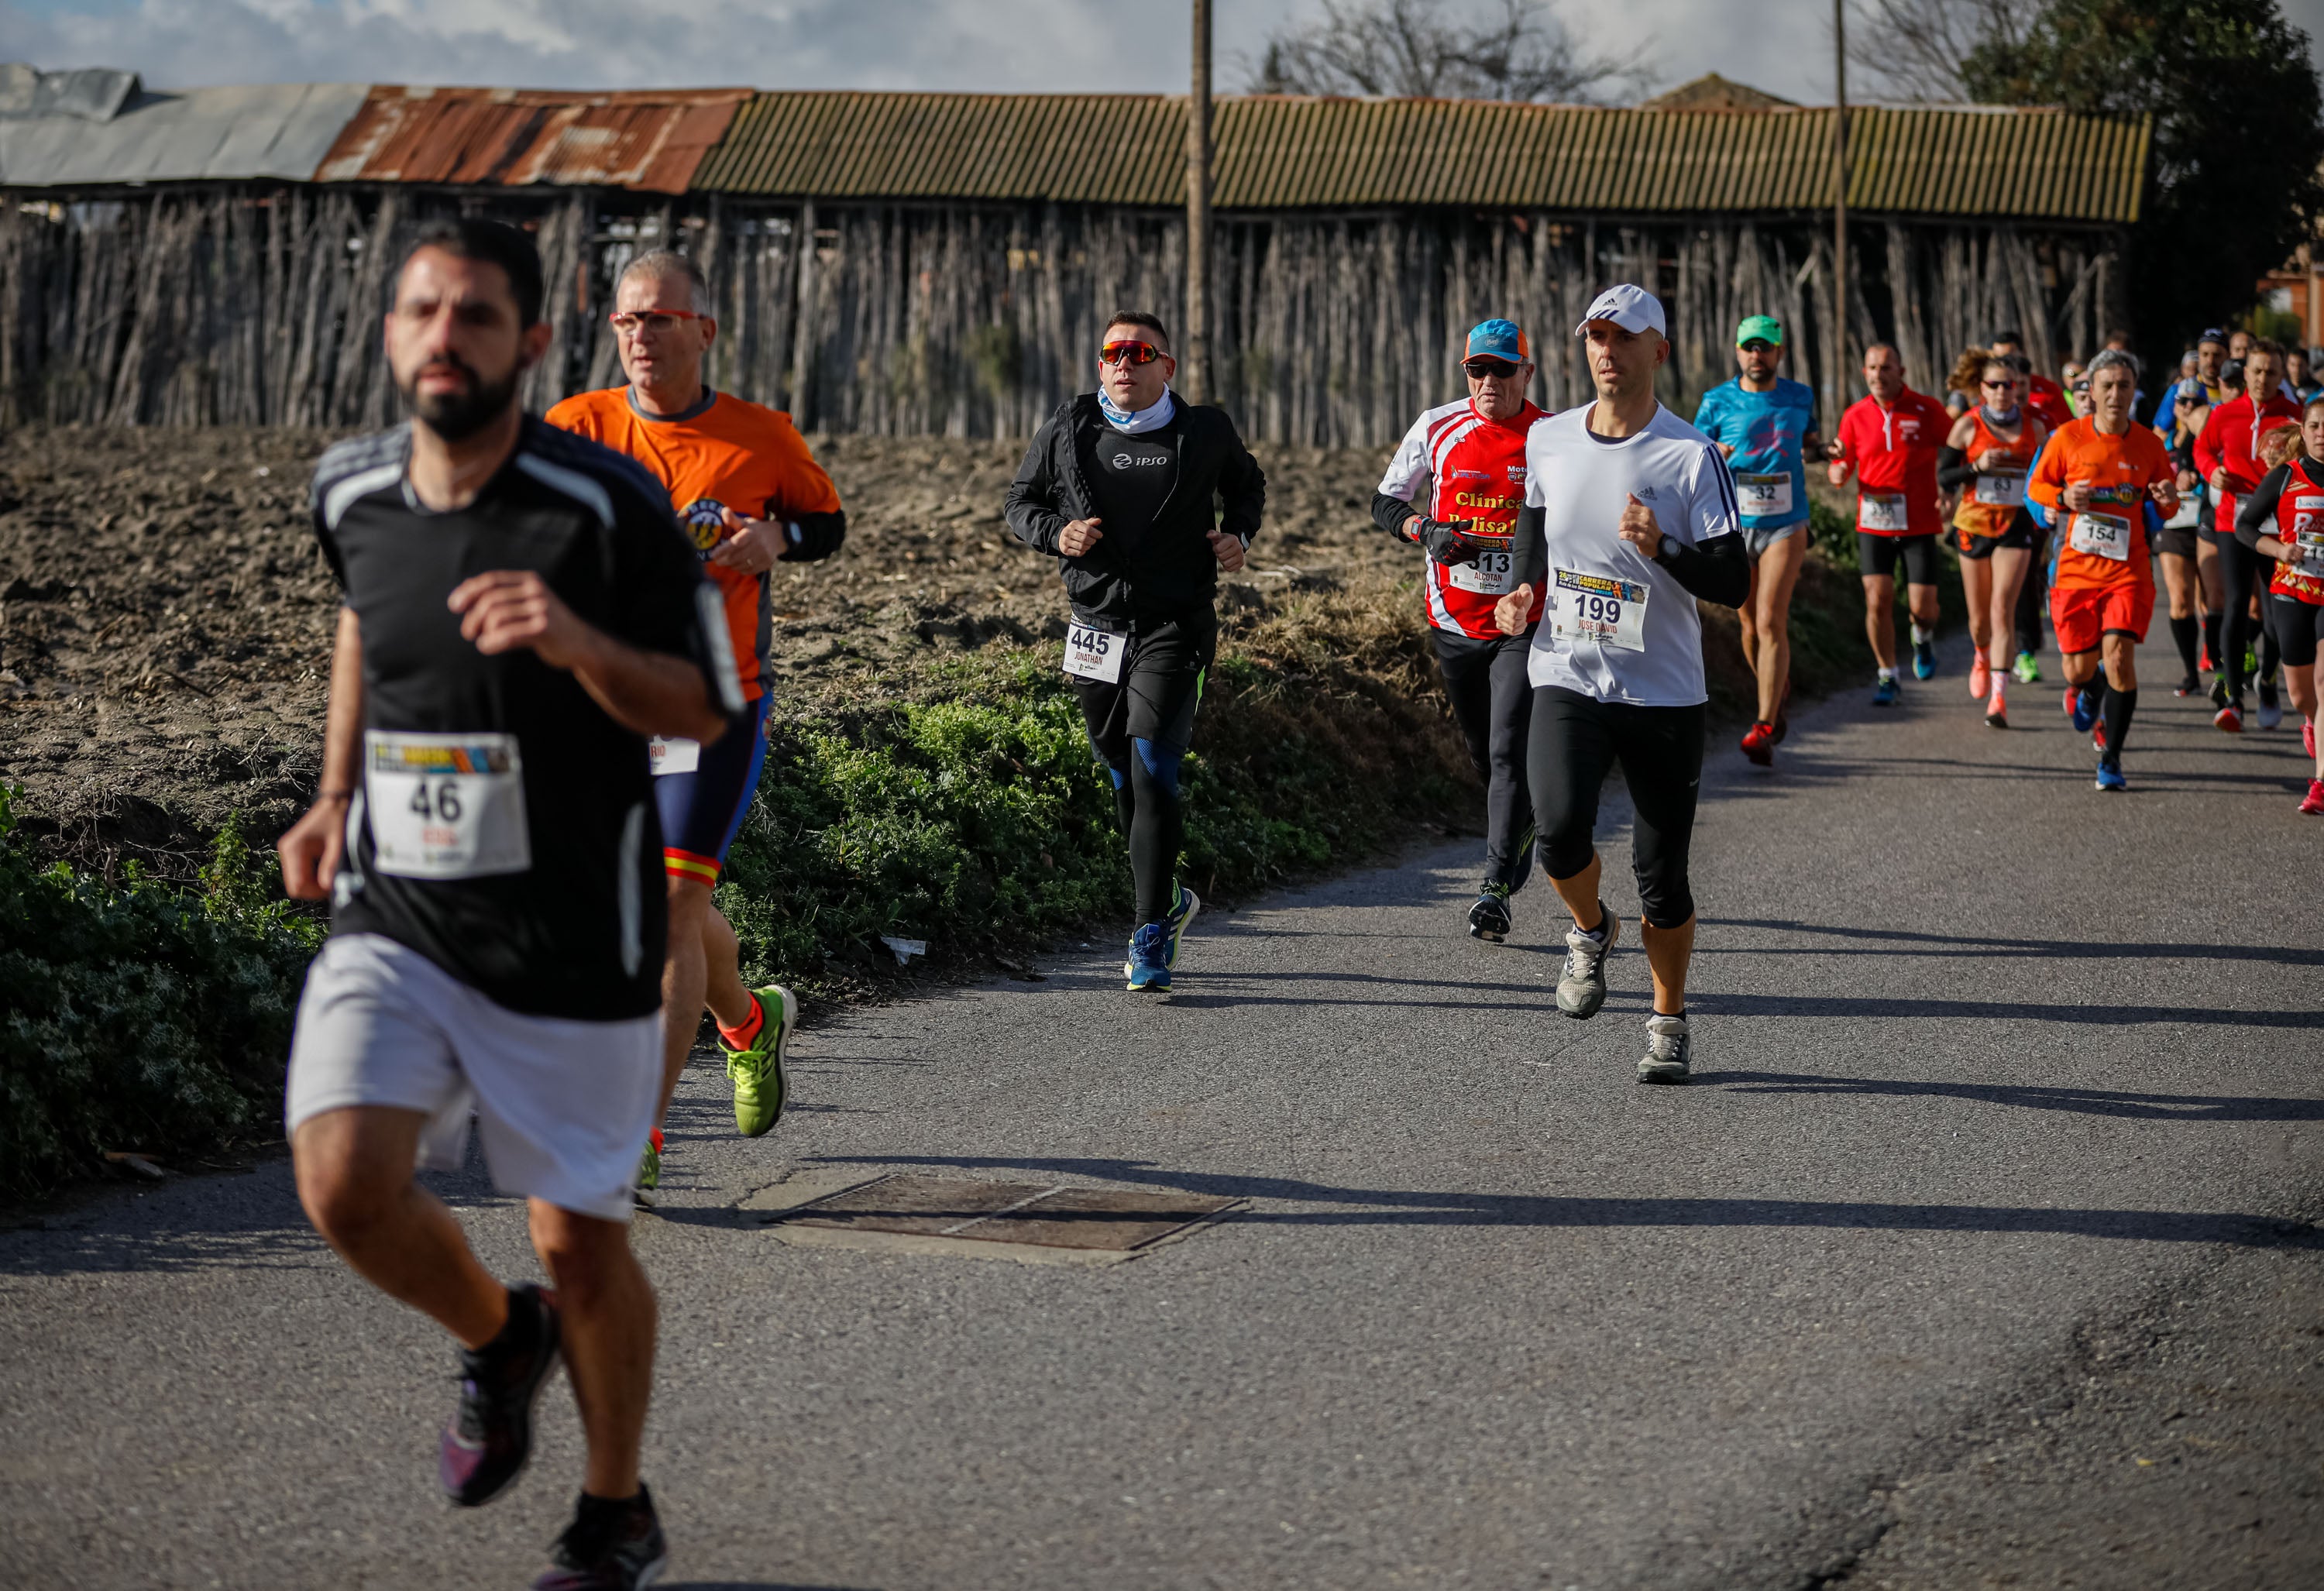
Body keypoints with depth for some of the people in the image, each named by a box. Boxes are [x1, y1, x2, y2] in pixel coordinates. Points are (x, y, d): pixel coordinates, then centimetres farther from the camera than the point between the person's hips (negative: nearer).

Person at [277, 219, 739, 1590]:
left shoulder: (606, 503, -14)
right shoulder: (352, 494, 1)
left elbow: (705, 708, -10)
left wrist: (578, 642, -28)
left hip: (569, 940, -3)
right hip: (393, 919, 3)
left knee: (582, 1242, 6)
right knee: (344, 1182, -17)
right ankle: (498, 1340, 17)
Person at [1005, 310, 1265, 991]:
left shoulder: (1205, 432, 0)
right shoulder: (1068, 431, 1)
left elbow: (1247, 484, 19)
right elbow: (1021, 500, 12)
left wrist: (1238, 534, -1)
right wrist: (1055, 532, -9)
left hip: (1175, 627, -3)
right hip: (1096, 624, 3)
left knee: (1153, 774, -15)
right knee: (1123, 775, 13)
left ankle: (1152, 937, -12)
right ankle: (1170, 898, 35)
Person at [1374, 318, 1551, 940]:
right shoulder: (1437, 429, -1)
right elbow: (1385, 501, 6)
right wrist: (1425, 530, -13)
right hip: (1454, 622, 3)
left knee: (1509, 753, -14)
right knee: (1483, 753, 16)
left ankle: (1496, 891, -14)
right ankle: (1520, 826, 44)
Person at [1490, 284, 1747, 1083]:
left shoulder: (1693, 456, -8)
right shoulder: (1547, 441, 4)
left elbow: (1733, 583, -10)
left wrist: (1661, 548, -27)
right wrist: (1525, 586, 6)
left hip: (1664, 693, -2)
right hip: (1568, 680, 2)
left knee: (1662, 871, 2)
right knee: (1560, 830, -21)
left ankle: (1669, 1024, 25)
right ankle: (1590, 930, 13)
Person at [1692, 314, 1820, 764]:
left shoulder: (1800, 397, 5)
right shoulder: (1717, 401, 0)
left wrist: (1818, 447, 2)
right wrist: (1711, 455, -21)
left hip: (1785, 524, -1)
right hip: (1734, 525, 1)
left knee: (1770, 622, -13)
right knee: (1749, 622, 10)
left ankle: (1765, 726, -13)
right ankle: (1778, 698, 33)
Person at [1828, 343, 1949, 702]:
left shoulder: (1927, 410, -3)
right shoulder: (1855, 415, 2)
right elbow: (1839, 476, 6)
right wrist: (1840, 465, -18)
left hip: (1919, 523, -1)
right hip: (1873, 523, 1)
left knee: (1923, 607, -3)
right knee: (1878, 601, -9)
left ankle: (1923, 635, 34)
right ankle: (1887, 676, 8)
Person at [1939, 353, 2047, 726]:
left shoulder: (2034, 428, 3)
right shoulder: (1968, 425, -2)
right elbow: (1943, 476, -1)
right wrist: (1977, 466, -17)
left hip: (2016, 525, -1)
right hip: (1974, 523, 1)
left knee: (2002, 610, -14)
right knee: (1979, 615, 9)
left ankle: (1998, 697, -19)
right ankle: (1982, 656, 45)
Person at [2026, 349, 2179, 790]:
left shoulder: (2149, 444, 1)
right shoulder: (2068, 438, -3)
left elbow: (2165, 506, 13)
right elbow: (2036, 486, 9)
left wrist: (2167, 499, -11)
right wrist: (2064, 499, -12)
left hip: (2128, 571, 0)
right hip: (2077, 570, 1)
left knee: (2120, 655, -17)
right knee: (2079, 668, 4)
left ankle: (2111, 758, -3)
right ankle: (2086, 694, 45)